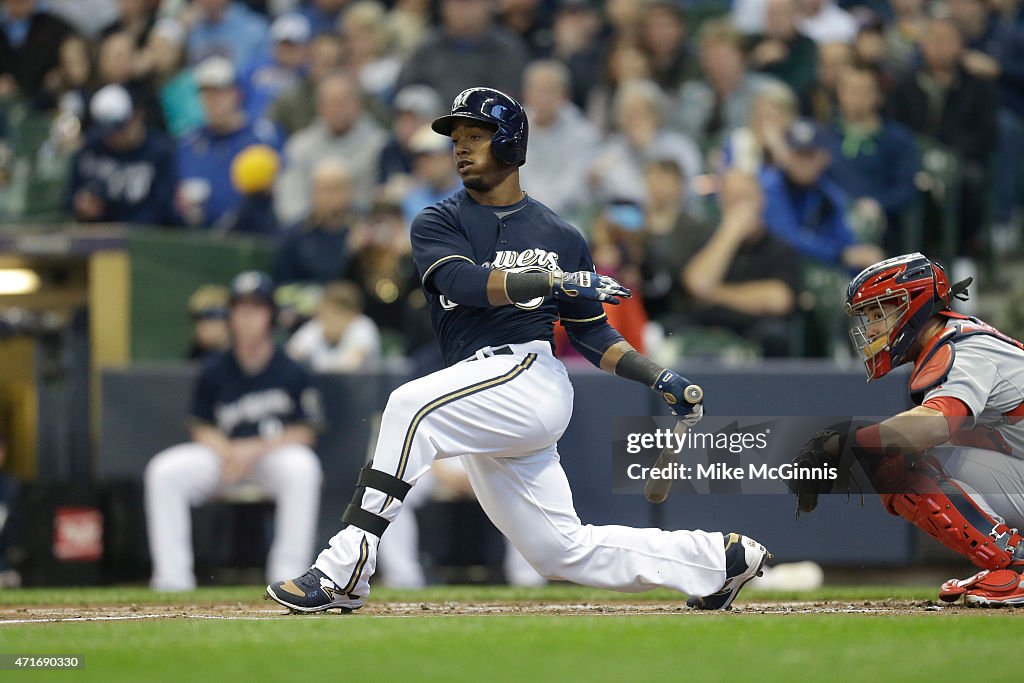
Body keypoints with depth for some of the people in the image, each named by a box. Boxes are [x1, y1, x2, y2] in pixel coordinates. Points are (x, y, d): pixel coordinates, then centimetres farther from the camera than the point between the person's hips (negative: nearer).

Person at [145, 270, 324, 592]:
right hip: (222, 453, 3)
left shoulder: (291, 371, -6)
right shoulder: (215, 371, 1)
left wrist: (255, 449, -18)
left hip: (276, 453, -3)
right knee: (164, 472, -21)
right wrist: (226, 452, -17)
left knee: (302, 468, -37)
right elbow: (202, 429, 5)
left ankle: (287, 576, -32)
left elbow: (303, 433, -6)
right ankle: (172, 578, -20)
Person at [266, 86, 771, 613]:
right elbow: (465, 281, -12)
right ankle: (719, 557, 23)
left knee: (412, 407, -29)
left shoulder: (561, 238, 11)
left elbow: (591, 334, 18)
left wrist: (660, 379, 6)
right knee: (563, 552, 7)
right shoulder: (437, 224, 10)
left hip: (528, 373, -4)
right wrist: (554, 281, -22)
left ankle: (344, 571, -32)